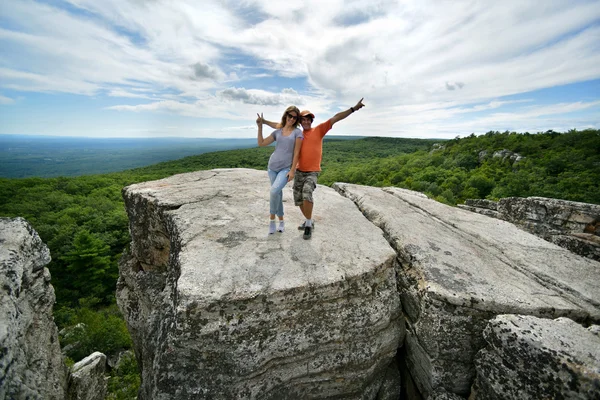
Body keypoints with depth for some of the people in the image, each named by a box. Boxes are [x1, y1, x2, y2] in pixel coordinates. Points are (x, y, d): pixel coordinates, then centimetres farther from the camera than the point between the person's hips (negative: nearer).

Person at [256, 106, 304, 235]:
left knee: (274, 190, -26)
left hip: (286, 168, -4)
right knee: (278, 194, 8)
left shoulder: (297, 132, 0)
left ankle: (272, 219, -6)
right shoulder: (277, 132, 10)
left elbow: (296, 153, -6)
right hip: (272, 166, 4)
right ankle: (281, 221, 22)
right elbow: (261, 143, 9)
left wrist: (292, 170, -12)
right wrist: (260, 126, 3)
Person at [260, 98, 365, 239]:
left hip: (312, 172, -5)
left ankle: (308, 224, -10)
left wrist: (353, 109, -15)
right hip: (299, 172, 5)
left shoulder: (319, 130, -1)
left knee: (307, 193, -27)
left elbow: (335, 118, -9)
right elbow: (280, 126, 16)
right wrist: (264, 121, 17)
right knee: (298, 199, 9)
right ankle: (309, 221, 31)